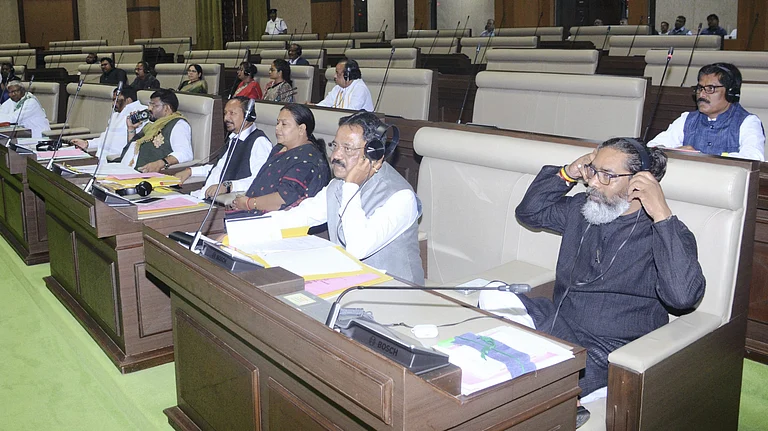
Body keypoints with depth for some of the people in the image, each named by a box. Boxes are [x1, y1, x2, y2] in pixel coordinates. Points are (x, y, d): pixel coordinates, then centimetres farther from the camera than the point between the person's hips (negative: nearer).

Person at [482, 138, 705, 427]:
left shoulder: (663, 232, -11)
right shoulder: (582, 208, 10)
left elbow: (683, 296, -29)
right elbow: (529, 212, 23)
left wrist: (662, 215, -30)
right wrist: (566, 174, 7)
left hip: (610, 350, -8)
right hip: (559, 323, 8)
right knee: (491, 299, -14)